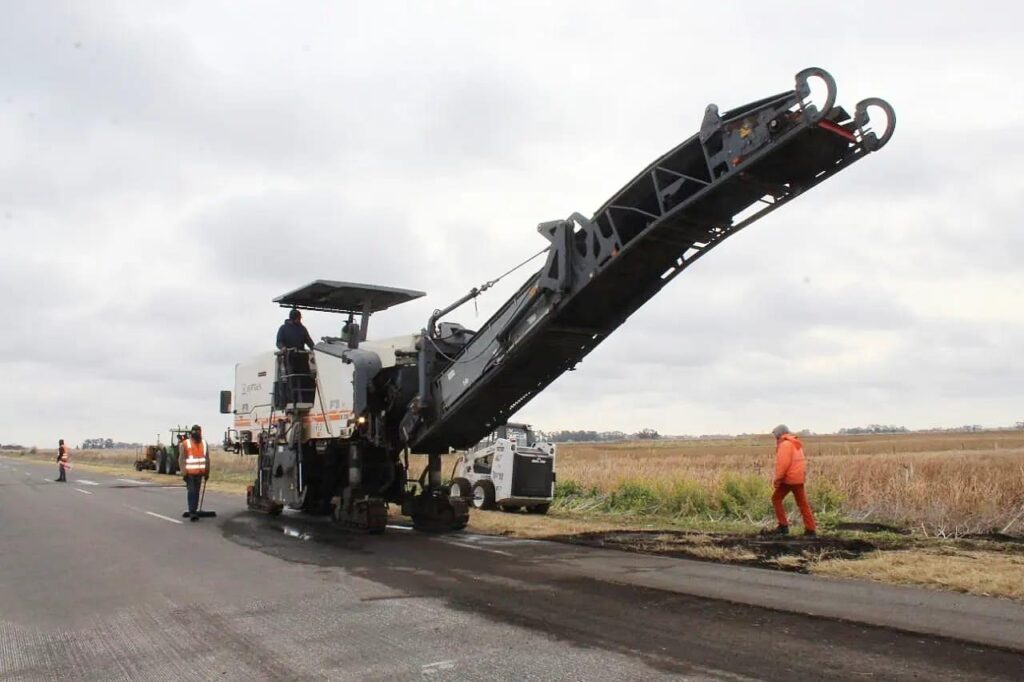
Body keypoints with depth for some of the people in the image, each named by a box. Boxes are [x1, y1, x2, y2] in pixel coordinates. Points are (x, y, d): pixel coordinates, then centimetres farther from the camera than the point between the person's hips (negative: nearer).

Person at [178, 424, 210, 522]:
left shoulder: (204, 444, 12)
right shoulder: (185, 444, -1)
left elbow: (207, 459, 15)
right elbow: (181, 459, -5)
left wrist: (207, 472, 12)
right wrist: (183, 472, -13)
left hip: (199, 473, 4)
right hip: (189, 473, -4)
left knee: (196, 492, 9)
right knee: (191, 492, -10)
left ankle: (194, 511, 17)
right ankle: (192, 512, -12)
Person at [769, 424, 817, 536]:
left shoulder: (785, 444, -12)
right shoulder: (796, 444, 17)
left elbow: (783, 463, -20)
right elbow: (800, 462, 18)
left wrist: (777, 479, -15)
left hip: (788, 478, -8)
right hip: (799, 478, 8)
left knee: (776, 498, 7)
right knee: (802, 503, 11)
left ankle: (783, 525, 4)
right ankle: (811, 529, 8)